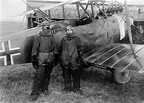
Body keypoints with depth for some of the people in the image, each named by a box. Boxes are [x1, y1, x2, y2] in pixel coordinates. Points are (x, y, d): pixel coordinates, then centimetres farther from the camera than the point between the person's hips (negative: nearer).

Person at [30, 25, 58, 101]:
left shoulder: (51, 37, 8)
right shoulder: (38, 38, -4)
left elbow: (55, 48, 14)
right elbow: (34, 50, -5)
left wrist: (55, 59, 13)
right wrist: (34, 60, -9)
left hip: (50, 60, 4)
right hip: (41, 61, -4)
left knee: (47, 76, 14)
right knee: (38, 77, -7)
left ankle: (44, 89, 32)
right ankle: (34, 93, 0)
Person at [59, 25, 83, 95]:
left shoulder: (76, 39, 3)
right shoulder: (63, 39, 10)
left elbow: (80, 48, 6)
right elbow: (60, 49, 16)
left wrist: (79, 55, -4)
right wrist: (60, 59, 13)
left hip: (74, 61, -2)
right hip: (65, 61, 2)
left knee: (76, 75, 3)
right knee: (66, 75, 11)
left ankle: (76, 88, 17)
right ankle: (67, 87, 26)